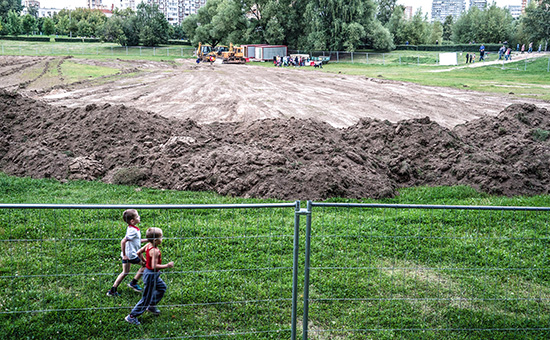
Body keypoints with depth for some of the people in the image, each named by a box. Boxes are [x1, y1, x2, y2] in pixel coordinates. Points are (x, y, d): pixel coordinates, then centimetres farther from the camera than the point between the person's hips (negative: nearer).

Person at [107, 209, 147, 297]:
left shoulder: (131, 228, 10)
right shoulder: (133, 231, -21)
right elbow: (123, 241, -29)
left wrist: (146, 240, 20)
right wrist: (124, 255, -23)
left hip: (126, 254, 9)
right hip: (131, 255, -9)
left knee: (125, 272, 18)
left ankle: (112, 290, 19)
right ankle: (133, 283, 15)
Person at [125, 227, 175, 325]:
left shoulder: (148, 245, -3)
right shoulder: (155, 251, -29)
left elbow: (138, 252, 9)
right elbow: (154, 266, -32)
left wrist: (145, 260, 18)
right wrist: (167, 266, -25)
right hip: (151, 275, -10)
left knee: (162, 287, 28)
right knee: (146, 298, 3)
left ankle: (151, 306, 38)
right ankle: (132, 316, 12)